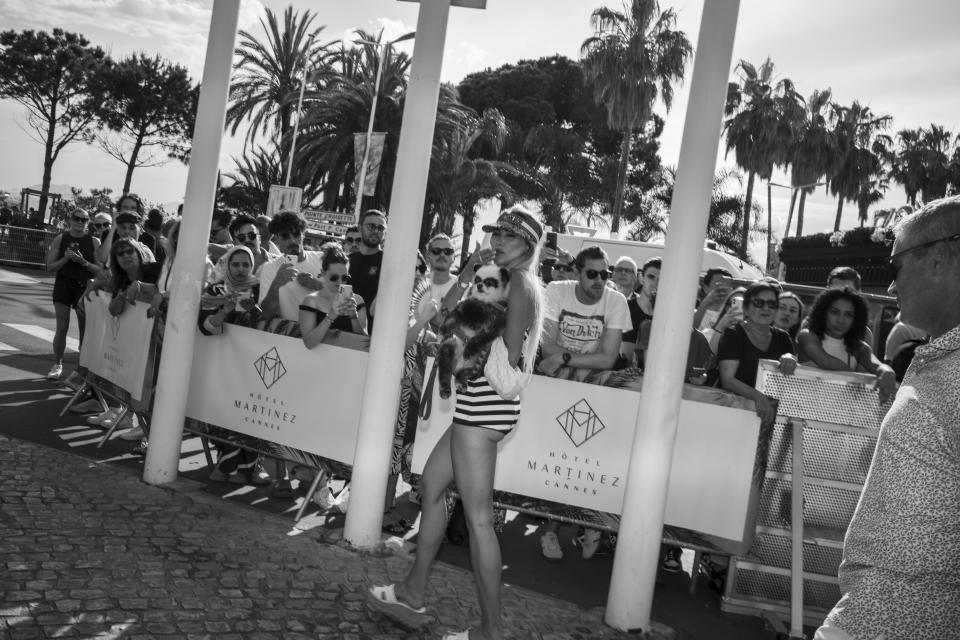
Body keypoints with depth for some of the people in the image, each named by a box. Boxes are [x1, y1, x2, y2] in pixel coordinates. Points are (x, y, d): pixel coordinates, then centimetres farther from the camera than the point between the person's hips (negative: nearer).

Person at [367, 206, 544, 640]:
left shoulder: (519, 282, -10)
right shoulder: (505, 281, 20)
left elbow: (509, 357, -19)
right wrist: (467, 275, 5)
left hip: (484, 403, -11)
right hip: (477, 403, 11)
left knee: (477, 517, -6)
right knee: (431, 486, 19)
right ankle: (413, 593, 31)